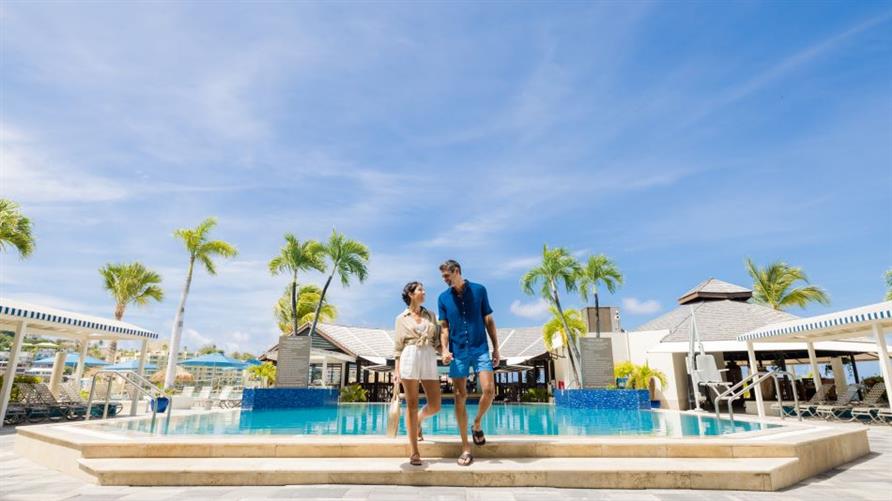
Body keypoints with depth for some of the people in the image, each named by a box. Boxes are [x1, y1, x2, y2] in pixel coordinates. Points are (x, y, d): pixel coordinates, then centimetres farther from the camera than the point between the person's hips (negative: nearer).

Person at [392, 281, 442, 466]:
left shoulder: (431, 315, 15)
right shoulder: (401, 318, 8)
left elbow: (437, 340, 14)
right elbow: (398, 347, 7)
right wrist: (396, 370, 0)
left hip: (429, 359, 3)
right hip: (409, 359, -3)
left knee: (435, 406, 0)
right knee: (411, 405, -2)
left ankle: (418, 420, 34)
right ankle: (414, 452, 6)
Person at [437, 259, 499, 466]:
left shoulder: (479, 290, 2)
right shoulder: (443, 298, 6)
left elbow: (488, 321, 6)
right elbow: (444, 327, 5)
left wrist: (496, 348, 4)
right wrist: (445, 349, -11)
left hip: (480, 349, -1)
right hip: (458, 353, 1)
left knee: (489, 390, -13)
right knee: (460, 398, 1)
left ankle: (477, 424, 19)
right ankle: (466, 448, 12)